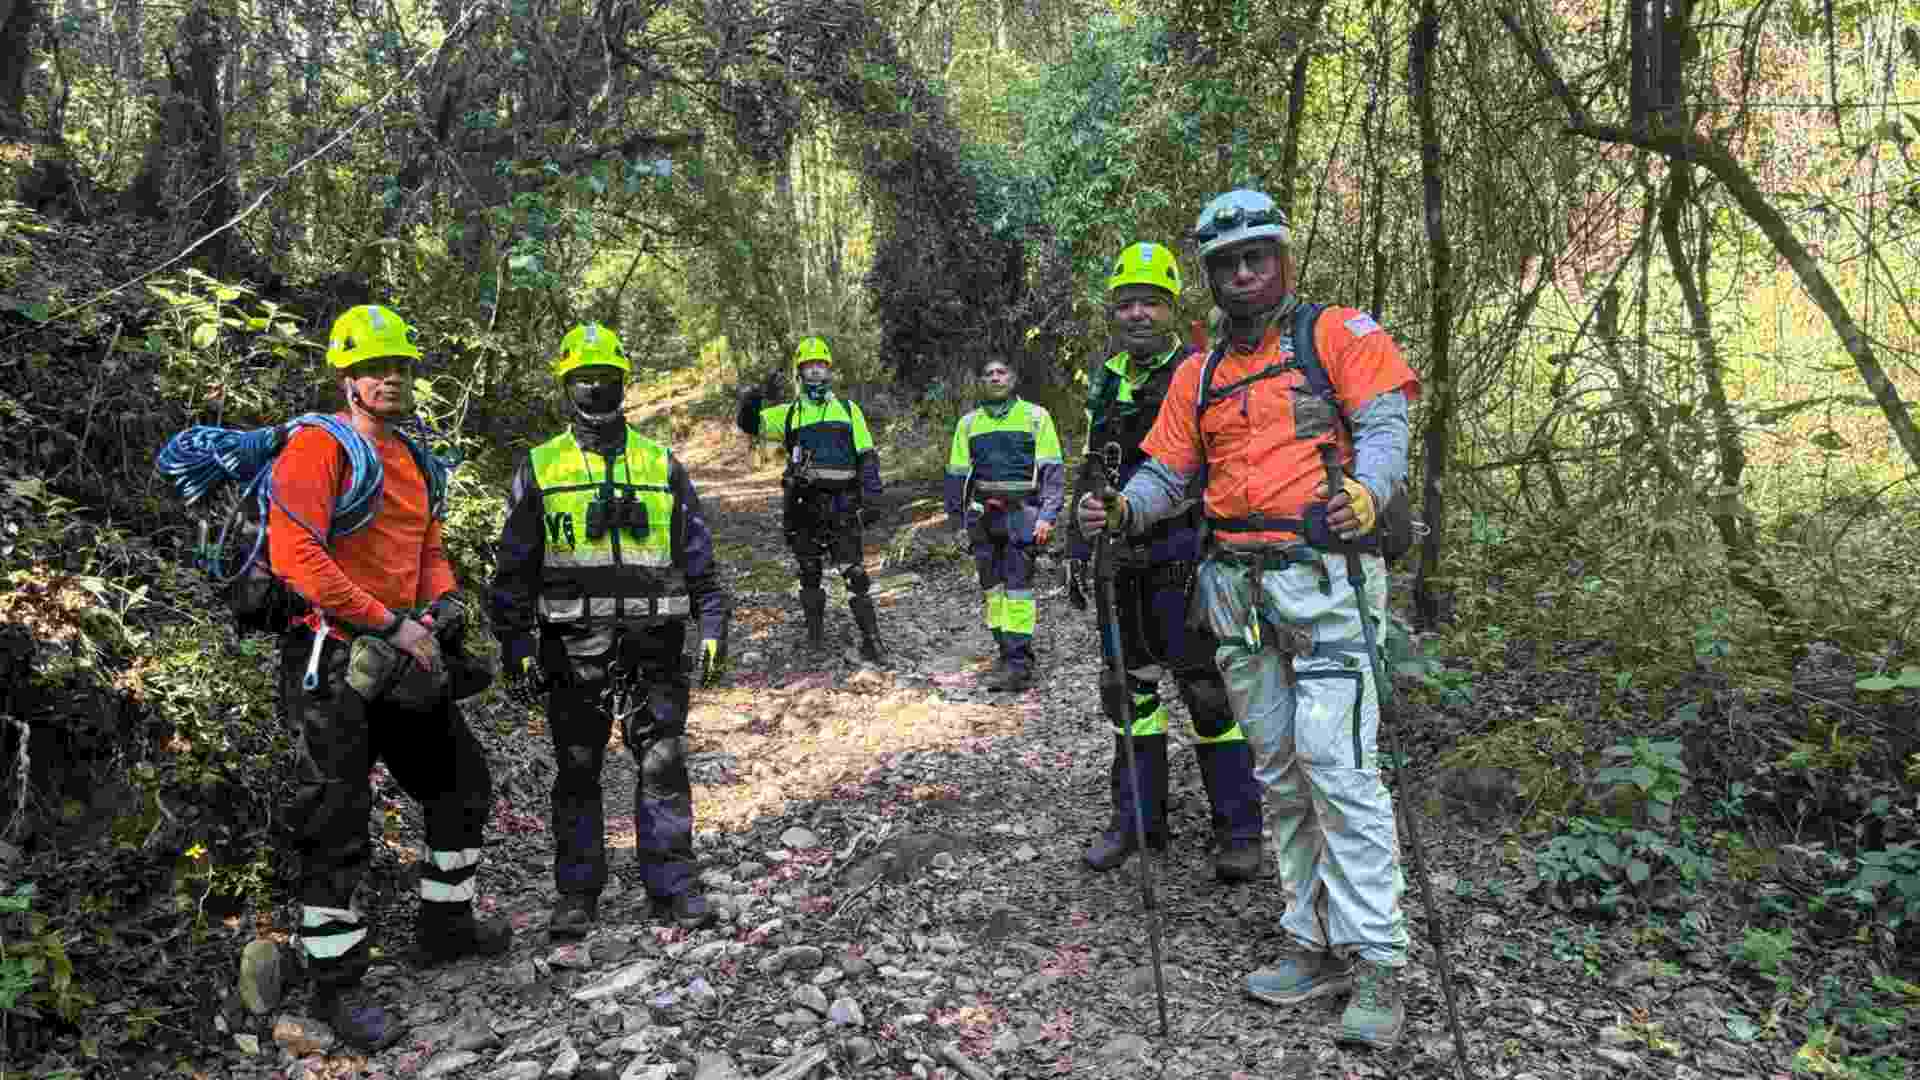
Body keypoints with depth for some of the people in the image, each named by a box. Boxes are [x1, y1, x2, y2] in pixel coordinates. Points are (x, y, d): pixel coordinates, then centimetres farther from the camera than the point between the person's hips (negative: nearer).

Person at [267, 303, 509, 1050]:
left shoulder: (414, 462, 15)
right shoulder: (318, 448, -11)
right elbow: (295, 554, -22)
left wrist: (442, 599, 2)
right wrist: (389, 624, -23)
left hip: (404, 654, 9)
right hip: (335, 658, -8)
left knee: (464, 783, 16)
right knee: (337, 824, -1)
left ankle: (445, 923, 34)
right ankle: (336, 985, 13)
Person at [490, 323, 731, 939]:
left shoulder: (662, 465, 9)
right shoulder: (539, 469, 7)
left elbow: (698, 558, 10)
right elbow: (513, 570, 6)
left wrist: (713, 627, 3)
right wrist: (515, 648, 0)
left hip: (653, 644, 0)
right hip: (574, 646, 0)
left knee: (664, 767, 1)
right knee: (578, 773, 8)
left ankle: (672, 885, 13)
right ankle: (577, 894, 21)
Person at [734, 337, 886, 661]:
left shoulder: (848, 409, 11)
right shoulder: (788, 413, 11)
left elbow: (867, 453, 10)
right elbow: (751, 424, 2)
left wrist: (871, 481, -8)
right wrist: (749, 404, -21)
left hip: (842, 504, -1)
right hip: (804, 505, 2)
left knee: (854, 572, -5)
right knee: (809, 572, 10)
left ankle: (871, 638, -2)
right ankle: (815, 631, 24)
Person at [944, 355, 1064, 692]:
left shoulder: (1035, 416, 2)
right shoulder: (968, 423, 12)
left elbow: (1052, 469, -2)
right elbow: (957, 474, 14)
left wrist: (1048, 515, -11)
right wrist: (955, 519, 10)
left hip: (1021, 513, -4)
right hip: (983, 515, 5)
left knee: (1017, 586, -10)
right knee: (992, 585, 8)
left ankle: (1019, 664, -9)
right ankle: (1007, 652, 19)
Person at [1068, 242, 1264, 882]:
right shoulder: (1106, 383, 14)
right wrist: (1078, 552, 16)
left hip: (1182, 559, -6)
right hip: (1121, 562, 6)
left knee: (1208, 690, -4)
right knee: (1132, 687, 12)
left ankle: (1238, 828, 8)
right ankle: (1137, 818, 23)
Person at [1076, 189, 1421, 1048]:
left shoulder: (1339, 333, 4)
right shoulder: (1198, 373, 18)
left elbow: (1384, 424, -7)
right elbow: (1167, 473, 14)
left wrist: (1368, 490, -28)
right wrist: (1121, 509, -7)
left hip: (1324, 575, -6)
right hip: (1236, 586, 6)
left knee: (1336, 766, -12)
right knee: (1280, 774, 9)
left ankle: (1376, 963, -1)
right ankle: (1315, 944, 20)